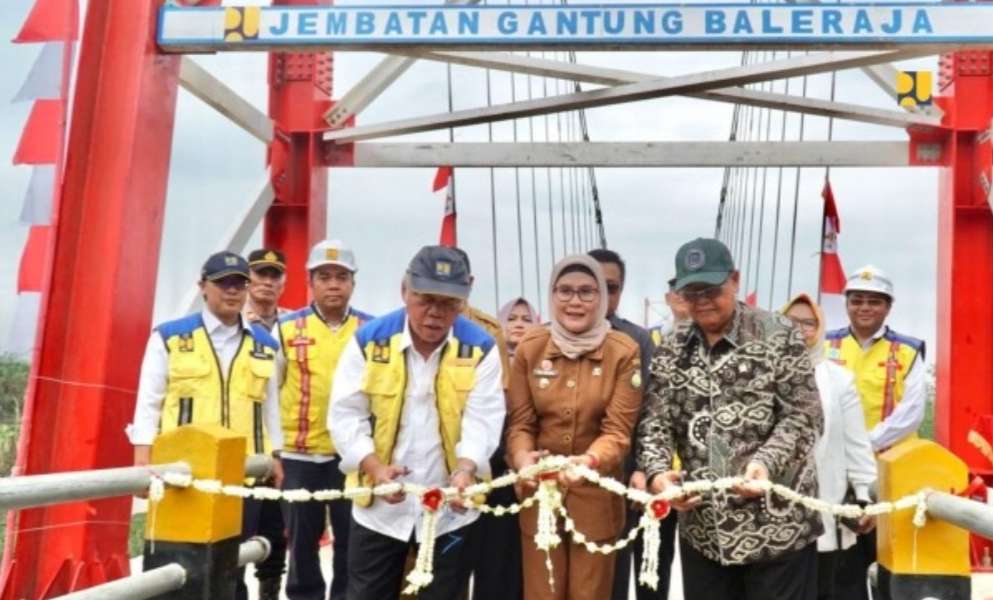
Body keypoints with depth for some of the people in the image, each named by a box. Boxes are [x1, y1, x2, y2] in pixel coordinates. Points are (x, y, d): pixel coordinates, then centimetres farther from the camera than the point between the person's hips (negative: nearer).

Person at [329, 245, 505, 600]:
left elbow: (483, 419, -12)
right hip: (378, 505, 1)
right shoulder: (369, 340, -7)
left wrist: (464, 470, -31)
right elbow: (346, 415, -7)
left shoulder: (480, 348, -7)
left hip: (450, 509, 0)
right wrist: (375, 468, -22)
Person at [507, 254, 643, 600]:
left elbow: (618, 429, -12)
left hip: (596, 496, -1)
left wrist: (589, 461, -32)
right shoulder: (529, 348, 0)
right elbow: (520, 422, -1)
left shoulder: (624, 352, -7)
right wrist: (523, 458, -22)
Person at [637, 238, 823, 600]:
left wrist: (766, 462, -24)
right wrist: (657, 472, -17)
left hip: (778, 523, -3)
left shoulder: (777, 336, -4)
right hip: (701, 527, 4)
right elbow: (655, 422, 3)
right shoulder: (672, 350, 7)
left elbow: (803, 417, -7)